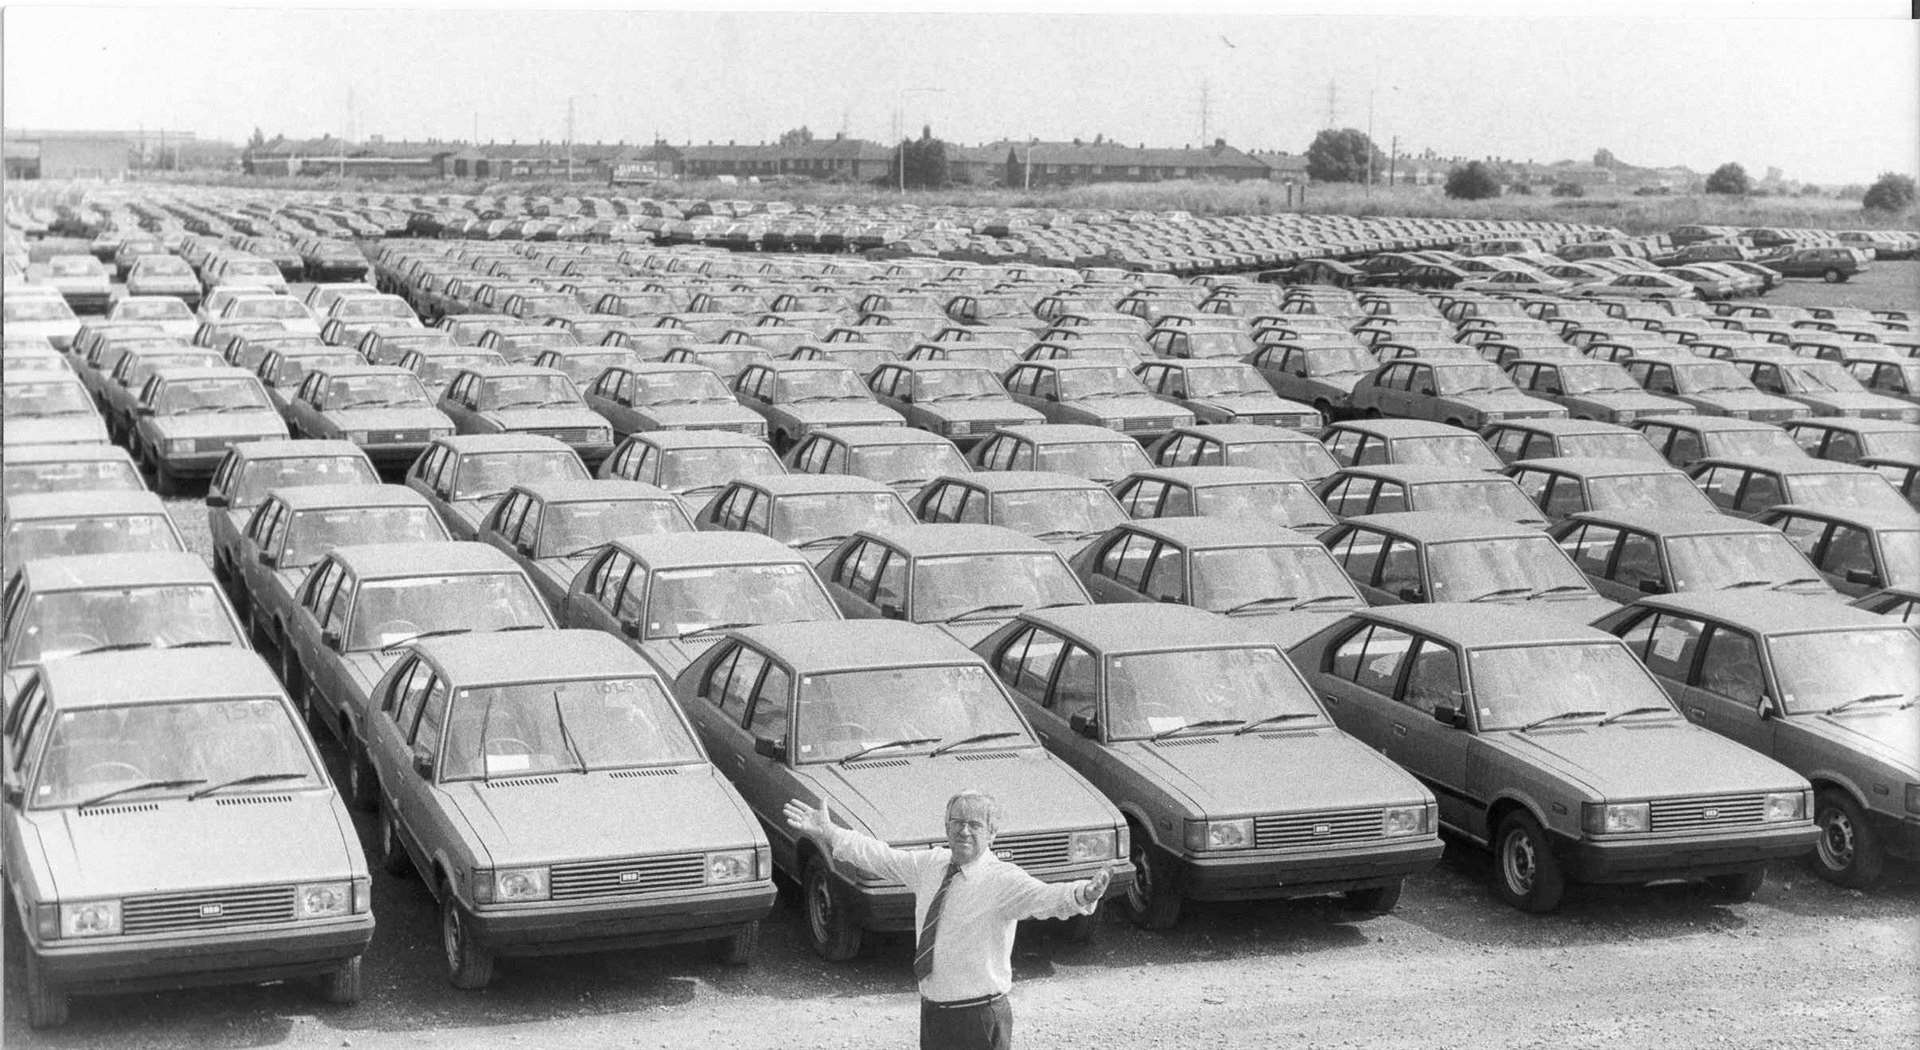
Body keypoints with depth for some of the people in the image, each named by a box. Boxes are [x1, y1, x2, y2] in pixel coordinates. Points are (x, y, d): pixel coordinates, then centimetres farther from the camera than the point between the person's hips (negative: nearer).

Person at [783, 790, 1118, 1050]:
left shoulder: (1002, 879, -15)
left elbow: (1045, 897, -31)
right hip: (932, 1012, 7)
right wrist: (829, 833, 17)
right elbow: (881, 856, 18)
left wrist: (1083, 895, -52)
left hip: (979, 1020, -7)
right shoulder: (930, 865, 7)